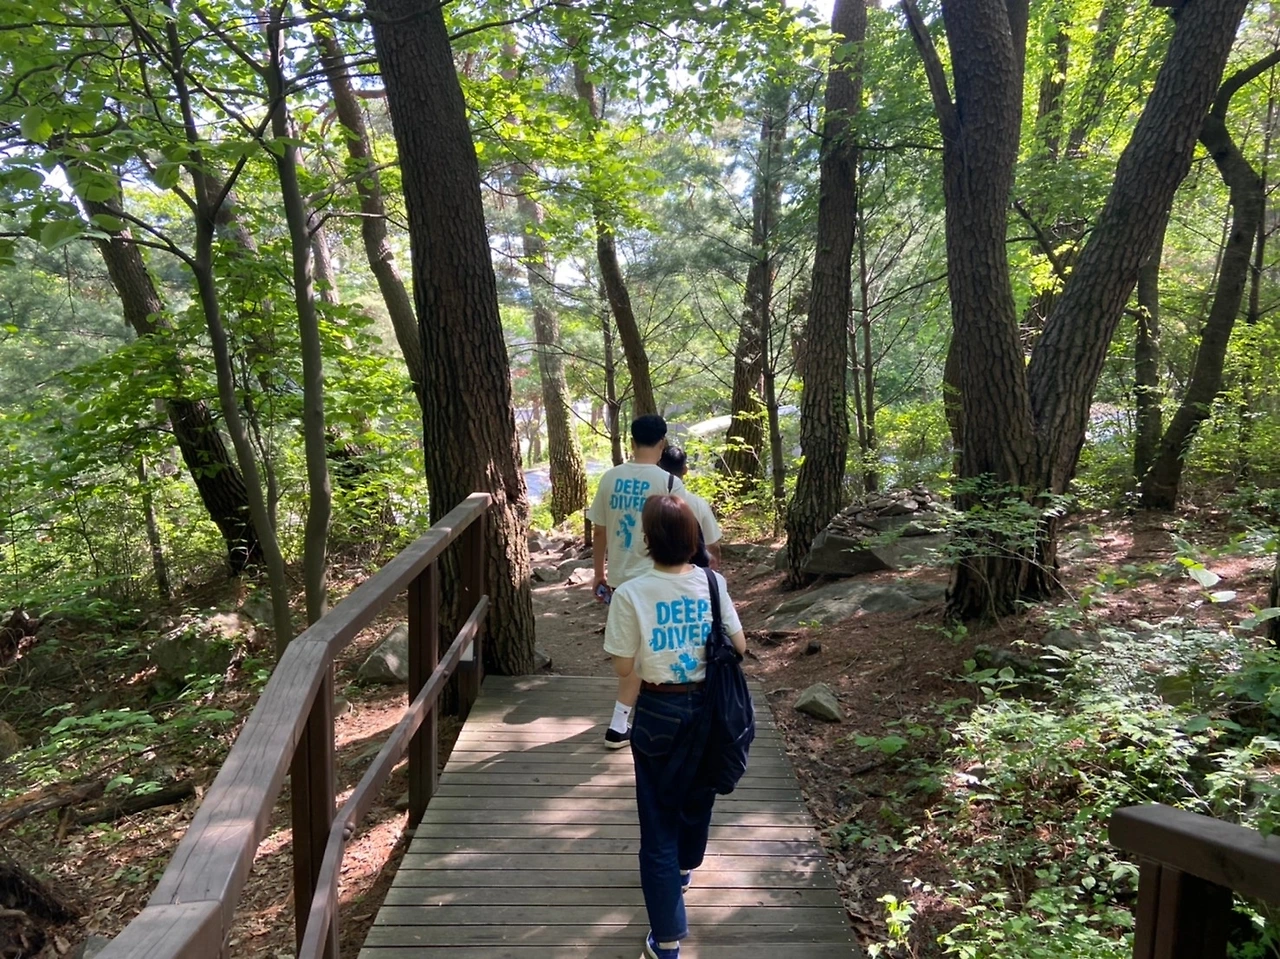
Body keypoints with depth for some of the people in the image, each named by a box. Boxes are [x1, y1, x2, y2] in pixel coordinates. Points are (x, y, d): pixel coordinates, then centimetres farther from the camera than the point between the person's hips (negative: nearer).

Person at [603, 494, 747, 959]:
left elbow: (624, 667, -13)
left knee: (659, 821, 8)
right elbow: (739, 645, -2)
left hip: (658, 712, -3)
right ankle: (685, 867, 56)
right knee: (698, 794, 28)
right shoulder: (712, 583, -10)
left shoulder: (631, 594, -19)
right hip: (707, 706, 4)